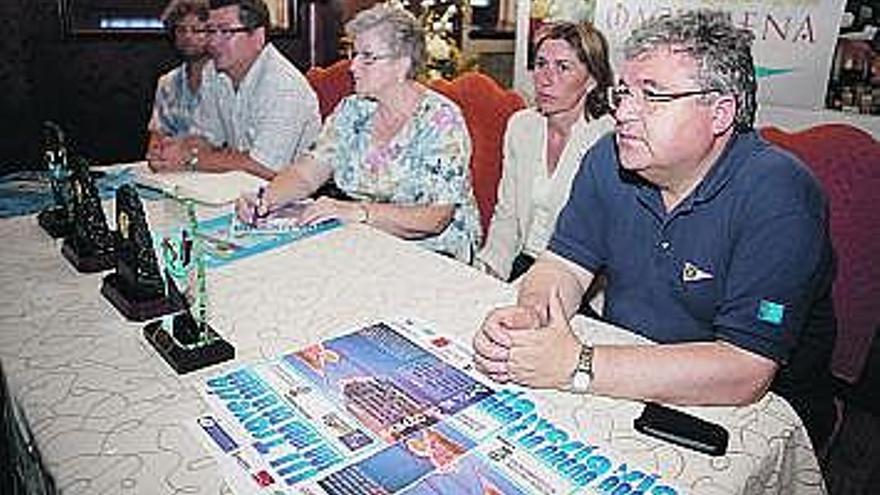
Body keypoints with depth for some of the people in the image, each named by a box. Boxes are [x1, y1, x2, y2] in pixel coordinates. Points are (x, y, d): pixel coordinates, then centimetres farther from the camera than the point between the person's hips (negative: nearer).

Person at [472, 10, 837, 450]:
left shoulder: (778, 195, -23)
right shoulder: (609, 159, -5)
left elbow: (743, 373, -29)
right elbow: (565, 265, -2)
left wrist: (578, 366, -34)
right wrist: (528, 315, -26)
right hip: (625, 383, 4)